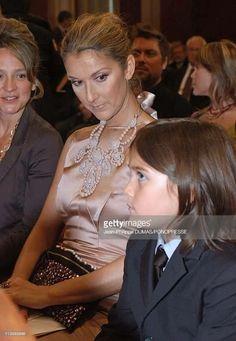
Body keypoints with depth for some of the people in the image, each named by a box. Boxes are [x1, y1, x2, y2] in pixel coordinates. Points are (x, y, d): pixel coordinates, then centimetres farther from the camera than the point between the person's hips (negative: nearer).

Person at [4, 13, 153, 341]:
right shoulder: (77, 142, 16)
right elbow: (46, 225, 13)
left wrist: (47, 294, -17)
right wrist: (18, 279, -7)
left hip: (107, 305, -6)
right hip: (53, 275, 6)